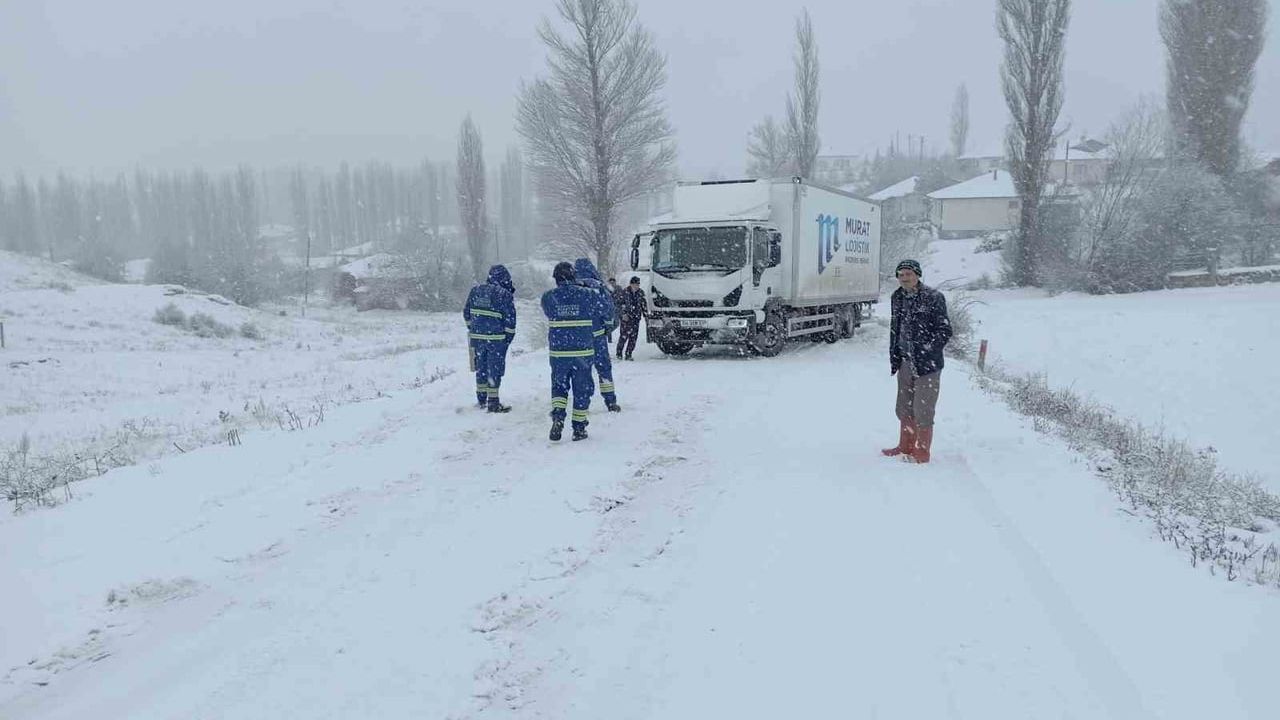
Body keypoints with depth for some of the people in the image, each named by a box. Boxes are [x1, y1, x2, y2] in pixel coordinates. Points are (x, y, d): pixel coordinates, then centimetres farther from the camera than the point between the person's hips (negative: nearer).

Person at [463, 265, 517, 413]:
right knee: (495, 369, 2)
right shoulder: (505, 294, -10)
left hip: (476, 336, 5)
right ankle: (493, 403, 2)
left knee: (481, 367, 17)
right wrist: (508, 338, 1)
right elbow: (510, 319, -10)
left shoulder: (475, 290, 7)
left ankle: (481, 399, 26)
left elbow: (466, 312, 15)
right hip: (496, 338, -5)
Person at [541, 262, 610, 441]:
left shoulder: (547, 297, -5)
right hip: (583, 351, -1)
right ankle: (579, 428, 16)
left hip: (558, 352, 1)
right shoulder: (589, 295, -6)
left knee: (559, 386, 18)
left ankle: (557, 417, -3)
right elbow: (604, 316, 3)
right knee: (582, 389, 12)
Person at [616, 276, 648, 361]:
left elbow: (644, 305, 17)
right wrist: (623, 314, -12)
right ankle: (619, 352, 5)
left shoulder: (641, 293, 9)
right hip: (626, 317, -4)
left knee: (634, 337, 1)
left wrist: (646, 315, 12)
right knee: (624, 335, -9)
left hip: (636, 318, 4)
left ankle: (628, 354, 10)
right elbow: (620, 304, -3)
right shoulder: (625, 292, -4)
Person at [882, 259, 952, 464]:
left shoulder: (933, 298, -11)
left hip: (927, 365, -7)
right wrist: (894, 358, 16)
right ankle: (905, 447, 29)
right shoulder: (897, 298, 10)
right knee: (904, 408, 15)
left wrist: (927, 353, -16)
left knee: (922, 410, -2)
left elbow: (945, 331, -10)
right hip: (905, 363, 7)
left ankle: (922, 452, 10)